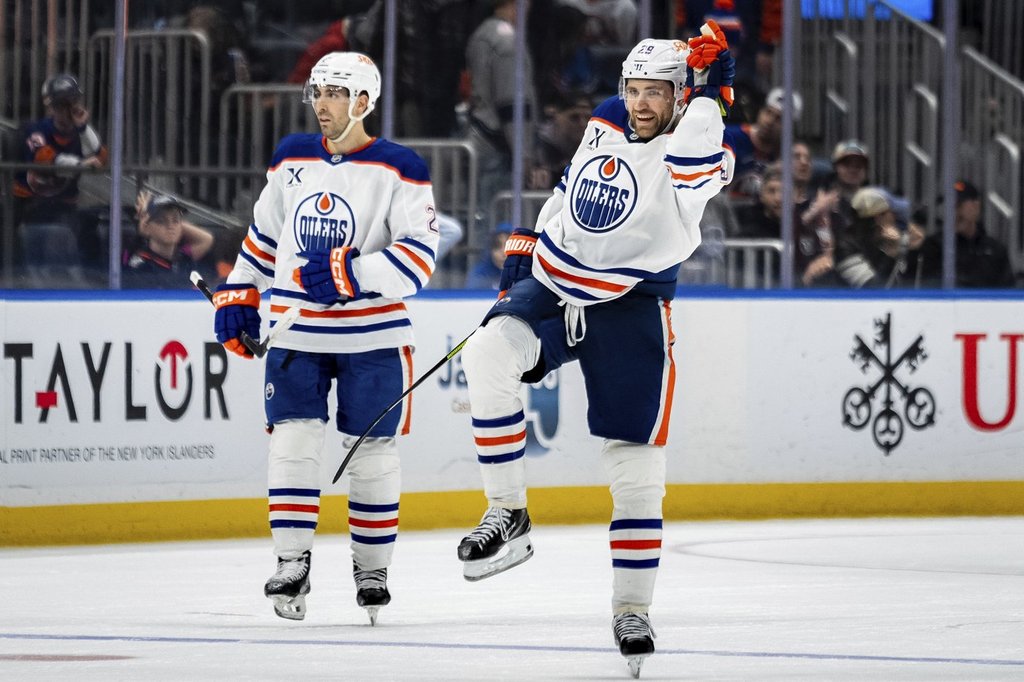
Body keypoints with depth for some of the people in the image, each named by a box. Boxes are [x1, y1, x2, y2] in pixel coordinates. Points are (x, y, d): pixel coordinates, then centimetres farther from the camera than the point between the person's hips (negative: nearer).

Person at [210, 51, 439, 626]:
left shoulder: (398, 169, -8)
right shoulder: (292, 159, 8)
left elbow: (419, 255, -15)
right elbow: (264, 235, 21)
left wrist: (348, 274, -26)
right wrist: (239, 296, 15)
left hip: (372, 335, -3)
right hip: (296, 334, 3)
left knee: (373, 452, 3)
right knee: (293, 442, -7)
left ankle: (373, 568, 17)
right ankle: (292, 563, -3)